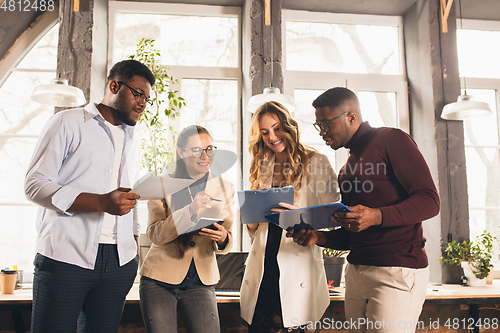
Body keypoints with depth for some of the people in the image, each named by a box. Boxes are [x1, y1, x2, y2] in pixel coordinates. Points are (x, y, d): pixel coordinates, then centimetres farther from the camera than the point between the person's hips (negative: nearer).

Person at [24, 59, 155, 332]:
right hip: (66, 257, -5)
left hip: (119, 261, 5)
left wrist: (136, 238, 10)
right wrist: (101, 202, -18)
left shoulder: (130, 139, 23)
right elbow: (35, 184, -6)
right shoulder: (68, 123, 2)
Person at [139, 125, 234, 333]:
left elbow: (226, 242, 6)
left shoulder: (225, 189, 6)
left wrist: (223, 238, -19)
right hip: (159, 279, -1)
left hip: (201, 281, 1)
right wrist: (190, 211, -27)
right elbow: (155, 234, -11)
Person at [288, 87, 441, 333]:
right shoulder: (348, 167, 20)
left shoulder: (391, 140, -3)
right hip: (356, 271, 7)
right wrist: (319, 237, 3)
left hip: (397, 269, -7)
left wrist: (377, 216, -24)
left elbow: (430, 200, -11)